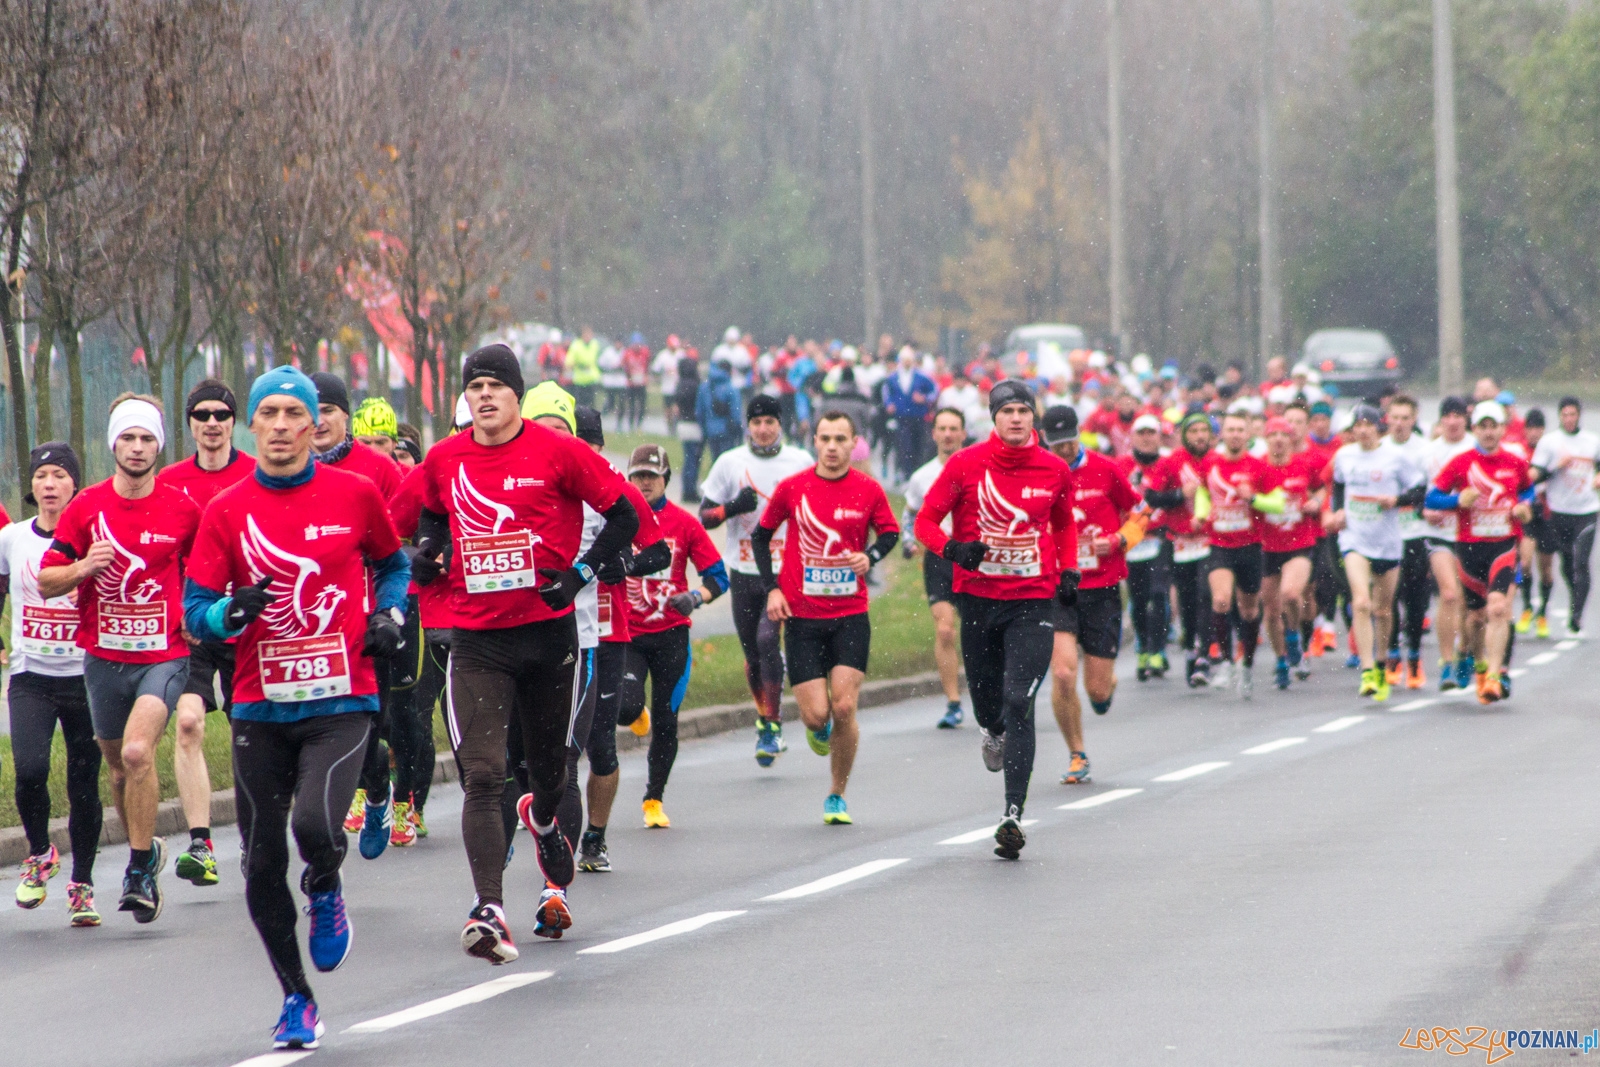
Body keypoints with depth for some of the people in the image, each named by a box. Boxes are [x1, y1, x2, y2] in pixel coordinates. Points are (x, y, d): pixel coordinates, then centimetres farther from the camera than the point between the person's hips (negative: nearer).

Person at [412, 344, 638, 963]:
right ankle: (489, 912, -20)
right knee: (482, 775, -13)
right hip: (476, 640, 1)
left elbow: (624, 516, 0)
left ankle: (545, 823, 54)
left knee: (548, 762, 17)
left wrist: (580, 572, -10)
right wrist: (427, 549, 4)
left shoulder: (557, 452, -6)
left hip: (549, 631, -1)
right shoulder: (443, 461, 4)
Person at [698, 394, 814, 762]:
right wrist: (733, 507, -17)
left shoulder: (801, 462, 2)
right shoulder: (730, 463, 3)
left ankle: (772, 727, -13)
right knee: (753, 653, 8)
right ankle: (765, 716, 31)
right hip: (744, 572, 2)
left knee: (768, 639, -19)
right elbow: (705, 517, 3)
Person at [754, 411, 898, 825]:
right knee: (816, 714, -6)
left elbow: (890, 531, 14)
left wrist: (870, 556, -8)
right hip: (801, 616, 0)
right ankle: (819, 727, 34)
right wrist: (771, 587, -1)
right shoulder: (791, 488, -2)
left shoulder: (868, 491, -1)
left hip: (851, 614, 0)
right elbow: (761, 535, 10)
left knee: (844, 708, -10)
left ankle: (838, 796, 8)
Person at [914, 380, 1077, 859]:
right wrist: (954, 548, -18)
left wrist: (1069, 572, 8)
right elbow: (926, 520, 1)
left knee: (1018, 703, -14)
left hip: (1034, 602, -1)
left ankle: (1013, 815, -17)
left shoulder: (1055, 470, 1)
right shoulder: (966, 464, -4)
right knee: (986, 705, 12)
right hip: (978, 598, 1)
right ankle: (995, 733, 52)